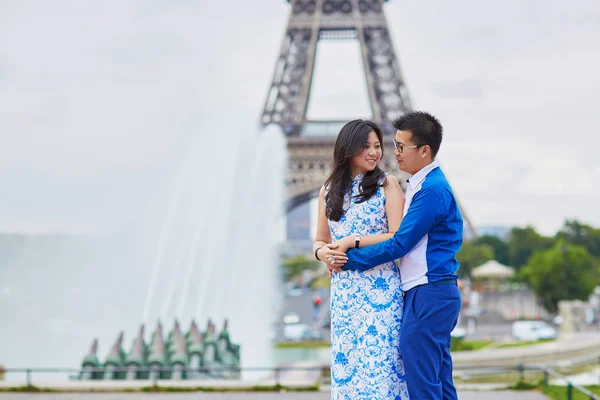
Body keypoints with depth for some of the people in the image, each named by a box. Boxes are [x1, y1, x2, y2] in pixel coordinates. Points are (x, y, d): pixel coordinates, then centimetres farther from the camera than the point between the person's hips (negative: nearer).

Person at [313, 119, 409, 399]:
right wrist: (323, 252, -5)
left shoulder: (387, 184, 0)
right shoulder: (329, 191, 12)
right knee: (345, 361, 5)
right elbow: (320, 241, 18)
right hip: (344, 291, 4)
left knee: (379, 360, -5)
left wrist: (353, 242, -12)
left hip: (381, 289, -4)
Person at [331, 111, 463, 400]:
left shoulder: (431, 190, -16)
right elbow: (408, 239, 18)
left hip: (428, 296, -10)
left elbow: (399, 244, -16)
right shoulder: (421, 185, 16)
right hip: (436, 295, 10)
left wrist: (350, 260, -7)